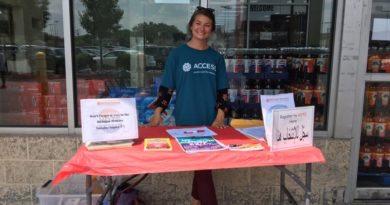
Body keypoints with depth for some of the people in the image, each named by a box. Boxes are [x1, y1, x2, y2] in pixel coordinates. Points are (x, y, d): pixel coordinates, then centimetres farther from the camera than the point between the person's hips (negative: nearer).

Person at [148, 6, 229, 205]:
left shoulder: (216, 57, 7)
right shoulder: (177, 54, -1)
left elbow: (222, 91, 8)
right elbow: (166, 87, 0)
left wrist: (220, 117, -4)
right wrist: (158, 112, -10)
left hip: (210, 121, 4)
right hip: (186, 120, -3)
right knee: (202, 166, 0)